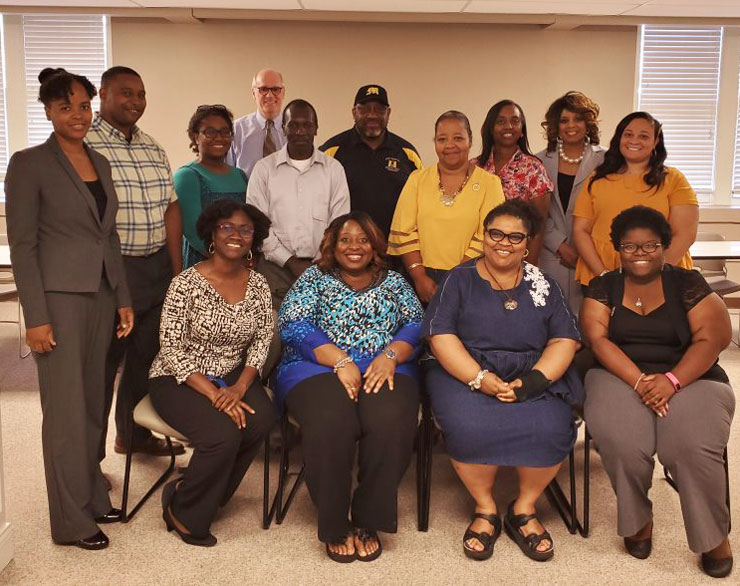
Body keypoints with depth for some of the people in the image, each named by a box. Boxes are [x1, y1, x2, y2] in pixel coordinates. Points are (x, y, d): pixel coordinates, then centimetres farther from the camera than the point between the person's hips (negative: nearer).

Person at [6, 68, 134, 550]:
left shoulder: (100, 162, 13)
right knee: (67, 409, -1)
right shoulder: (30, 164, -6)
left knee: (94, 402, 11)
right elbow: (22, 245, -9)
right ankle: (73, 520, 10)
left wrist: (123, 299, 12)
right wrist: (36, 317, -14)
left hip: (102, 294, 6)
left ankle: (93, 496, 24)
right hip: (60, 297, -6)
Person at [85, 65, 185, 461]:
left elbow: (169, 208, 13)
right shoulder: (82, 144, -8)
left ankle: (134, 434, 36)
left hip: (158, 269, 7)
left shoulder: (153, 148, 14)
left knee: (147, 355, 17)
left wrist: (177, 271, 7)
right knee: (102, 364, 3)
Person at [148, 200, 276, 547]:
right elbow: (172, 350, -14)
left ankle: (188, 493, -4)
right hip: (179, 380, -5)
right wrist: (213, 394, -22)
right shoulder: (186, 283, -12)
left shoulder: (258, 285, 3)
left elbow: (262, 340, 3)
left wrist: (240, 386, -15)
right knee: (223, 432, -31)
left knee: (262, 420, -26)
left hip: (233, 377, 5)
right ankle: (184, 512, -1)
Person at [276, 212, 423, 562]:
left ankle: (368, 522, -14)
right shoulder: (314, 279, 14)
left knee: (391, 422, -32)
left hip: (384, 369, 2)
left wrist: (390, 355, -13)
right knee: (331, 423, -35)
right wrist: (341, 361, -14)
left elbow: (415, 326, 9)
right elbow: (293, 325, -2)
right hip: (318, 369, -1)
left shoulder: (394, 282, 21)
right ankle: (335, 526, -15)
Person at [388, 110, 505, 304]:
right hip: (422, 279, 1)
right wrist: (419, 276, -9)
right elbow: (404, 232, 1)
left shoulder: (489, 183, 2)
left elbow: (487, 238, -7)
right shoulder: (417, 179, 9)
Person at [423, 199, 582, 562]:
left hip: (534, 375, 2)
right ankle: (485, 510, -5)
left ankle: (524, 509, -2)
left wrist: (536, 378, -13)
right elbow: (440, 336, -4)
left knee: (549, 428, -29)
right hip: (466, 372, -1)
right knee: (471, 427, -33)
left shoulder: (543, 285, 15)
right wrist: (481, 379, -17)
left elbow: (565, 340, 7)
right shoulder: (460, 279, 8)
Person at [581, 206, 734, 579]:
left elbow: (710, 339, -4)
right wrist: (639, 381, -19)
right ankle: (637, 519, -1)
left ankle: (714, 534, -2)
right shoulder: (603, 288, 9)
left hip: (688, 378, 0)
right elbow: (598, 339, -4)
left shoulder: (687, 283, 7)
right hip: (620, 377, 1)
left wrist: (672, 380, -20)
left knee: (692, 445, -29)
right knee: (619, 440, -30)